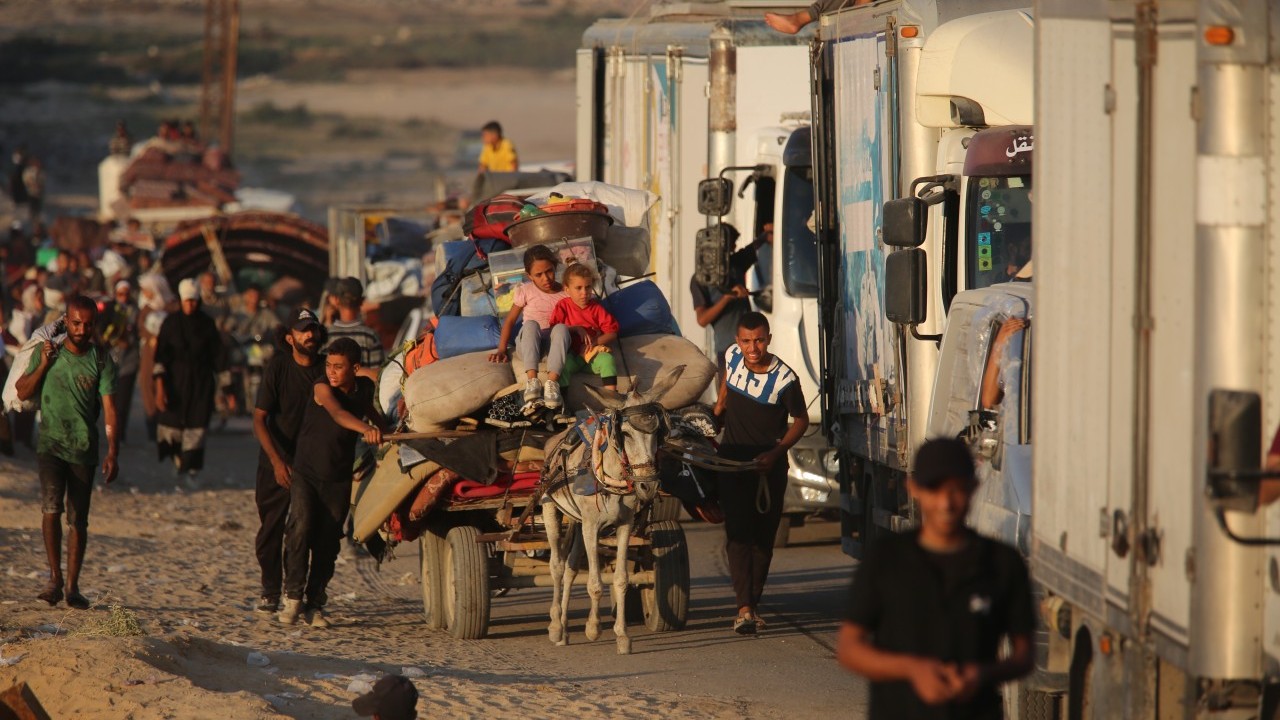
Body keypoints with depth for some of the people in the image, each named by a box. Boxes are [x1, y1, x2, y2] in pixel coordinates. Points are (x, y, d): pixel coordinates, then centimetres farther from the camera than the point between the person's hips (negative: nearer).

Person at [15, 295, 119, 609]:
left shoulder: (101, 361, -1)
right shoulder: (47, 352, 2)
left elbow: (109, 409, -6)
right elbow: (23, 393, 6)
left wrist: (112, 453, -15)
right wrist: (43, 366, -10)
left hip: (84, 450, 1)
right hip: (51, 444, -1)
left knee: (78, 520, 4)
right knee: (52, 506, -21)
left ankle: (72, 586, 13)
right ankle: (54, 578, -17)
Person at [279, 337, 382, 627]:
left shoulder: (365, 388, -3)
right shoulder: (322, 388, -18)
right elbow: (337, 413, -40)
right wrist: (366, 429, -57)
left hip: (338, 479, 3)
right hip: (306, 471, -3)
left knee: (327, 541, 2)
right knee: (300, 528, -21)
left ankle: (315, 603, 12)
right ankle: (293, 596, -13)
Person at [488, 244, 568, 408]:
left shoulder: (565, 293, 4)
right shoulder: (524, 291, 2)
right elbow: (510, 320, 6)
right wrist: (502, 350, -2)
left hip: (554, 345, 0)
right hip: (528, 346, 0)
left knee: (561, 327, -33)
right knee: (531, 324, -33)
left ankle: (552, 382, -48)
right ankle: (532, 381, -49)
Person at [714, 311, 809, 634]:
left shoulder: (784, 379, -17)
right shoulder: (731, 357, -6)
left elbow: (801, 420, -5)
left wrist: (776, 453, -16)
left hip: (769, 464, -1)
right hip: (733, 459, 1)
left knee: (764, 536, 4)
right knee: (738, 533, -11)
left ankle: (753, 603, 18)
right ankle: (744, 608, -20)